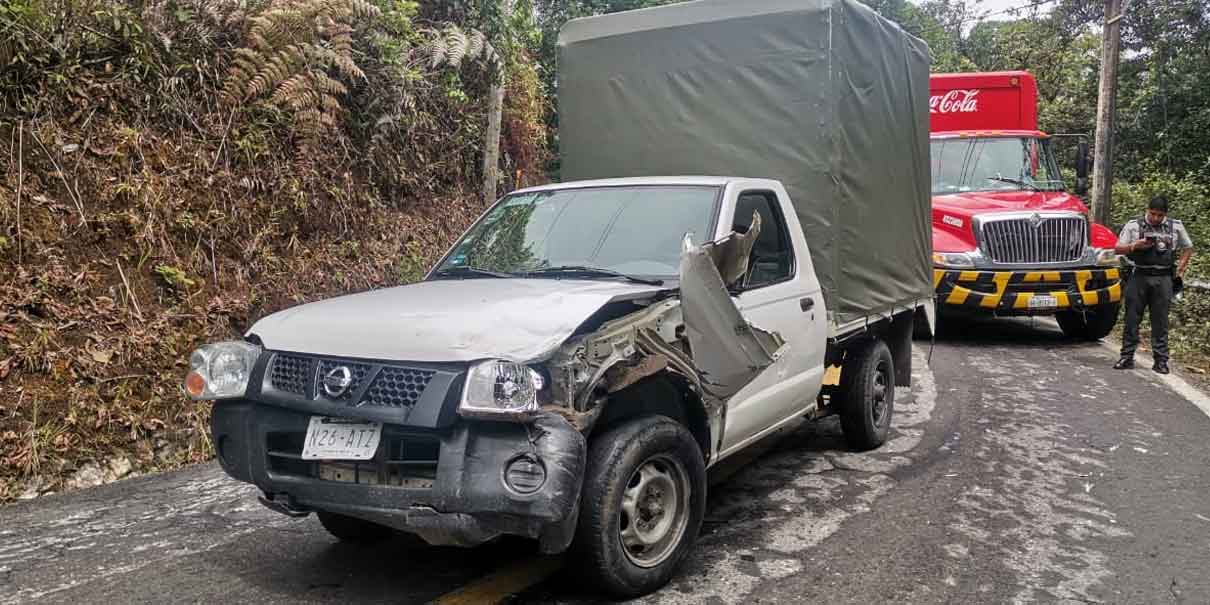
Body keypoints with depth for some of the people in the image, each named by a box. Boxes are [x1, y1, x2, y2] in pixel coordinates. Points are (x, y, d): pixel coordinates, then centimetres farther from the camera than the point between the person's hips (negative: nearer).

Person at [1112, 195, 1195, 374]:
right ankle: (1127, 357, 5)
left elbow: (1188, 248, 19)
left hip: (1163, 279, 1)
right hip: (1139, 277, -1)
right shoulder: (1133, 225, 2)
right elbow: (1118, 249, 1)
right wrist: (1135, 246, -16)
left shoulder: (1176, 227, 7)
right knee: (1132, 318, 0)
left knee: (1160, 321, 3)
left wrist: (1181, 268, 9)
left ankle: (1161, 360, 9)